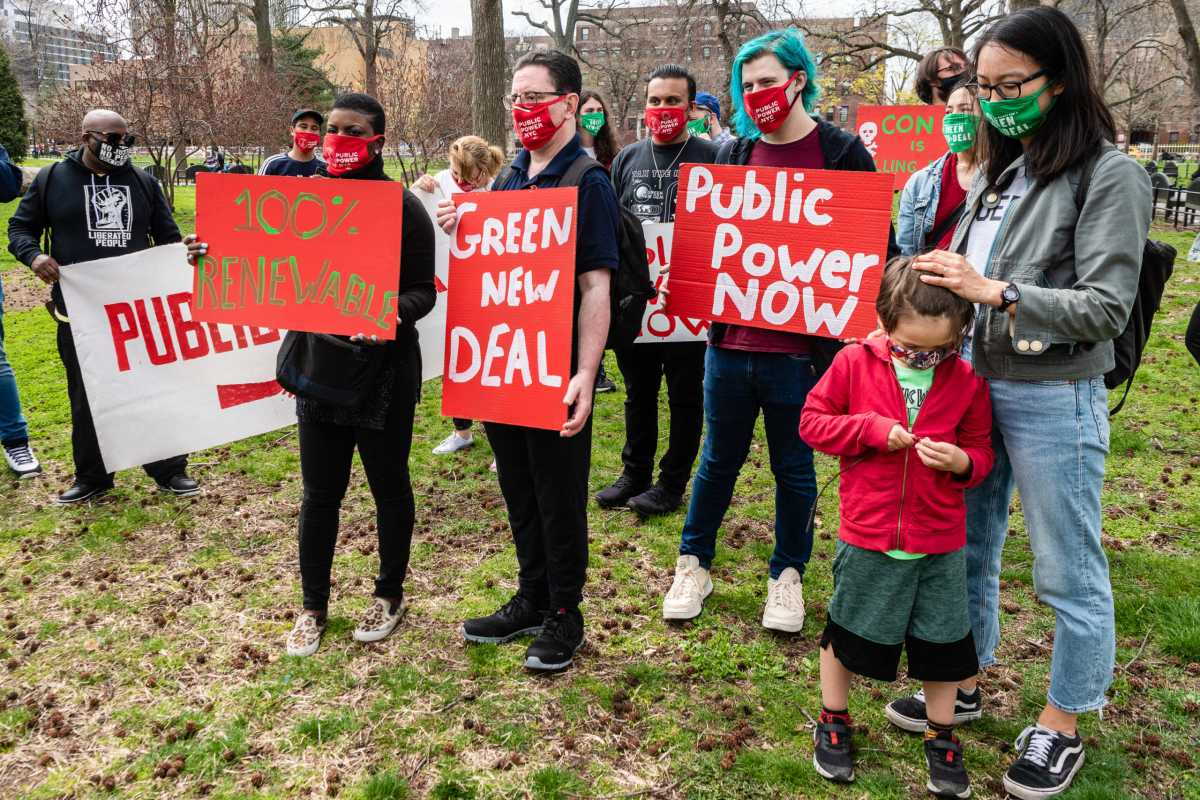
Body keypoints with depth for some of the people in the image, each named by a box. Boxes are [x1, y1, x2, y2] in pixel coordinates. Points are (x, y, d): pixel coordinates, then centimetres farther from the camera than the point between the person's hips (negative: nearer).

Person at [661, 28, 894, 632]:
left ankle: (787, 575, 30)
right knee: (720, 458, 15)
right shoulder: (733, 153, 8)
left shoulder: (841, 152, -4)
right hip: (730, 339, 3)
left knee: (794, 468, 12)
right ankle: (693, 564, 31)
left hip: (798, 346, -3)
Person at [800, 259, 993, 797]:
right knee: (846, 632, 14)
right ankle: (833, 721, 37)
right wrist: (872, 428, -18)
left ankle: (941, 737, 36)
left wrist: (961, 462, -20)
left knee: (942, 642, 14)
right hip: (867, 537, -1)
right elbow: (812, 422, -4)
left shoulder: (966, 381, -4)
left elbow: (981, 452, 3)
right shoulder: (855, 363, -8)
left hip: (940, 543, 2)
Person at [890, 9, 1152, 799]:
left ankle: (1062, 725, 25)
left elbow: (1106, 308, -16)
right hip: (972, 381, 7)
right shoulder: (1000, 172, 10)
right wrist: (936, 281, 0)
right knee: (967, 544, 18)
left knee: (1068, 572, 7)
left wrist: (995, 291, -23)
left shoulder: (1111, 175, -10)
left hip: (1054, 399, -7)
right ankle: (964, 682, 36)